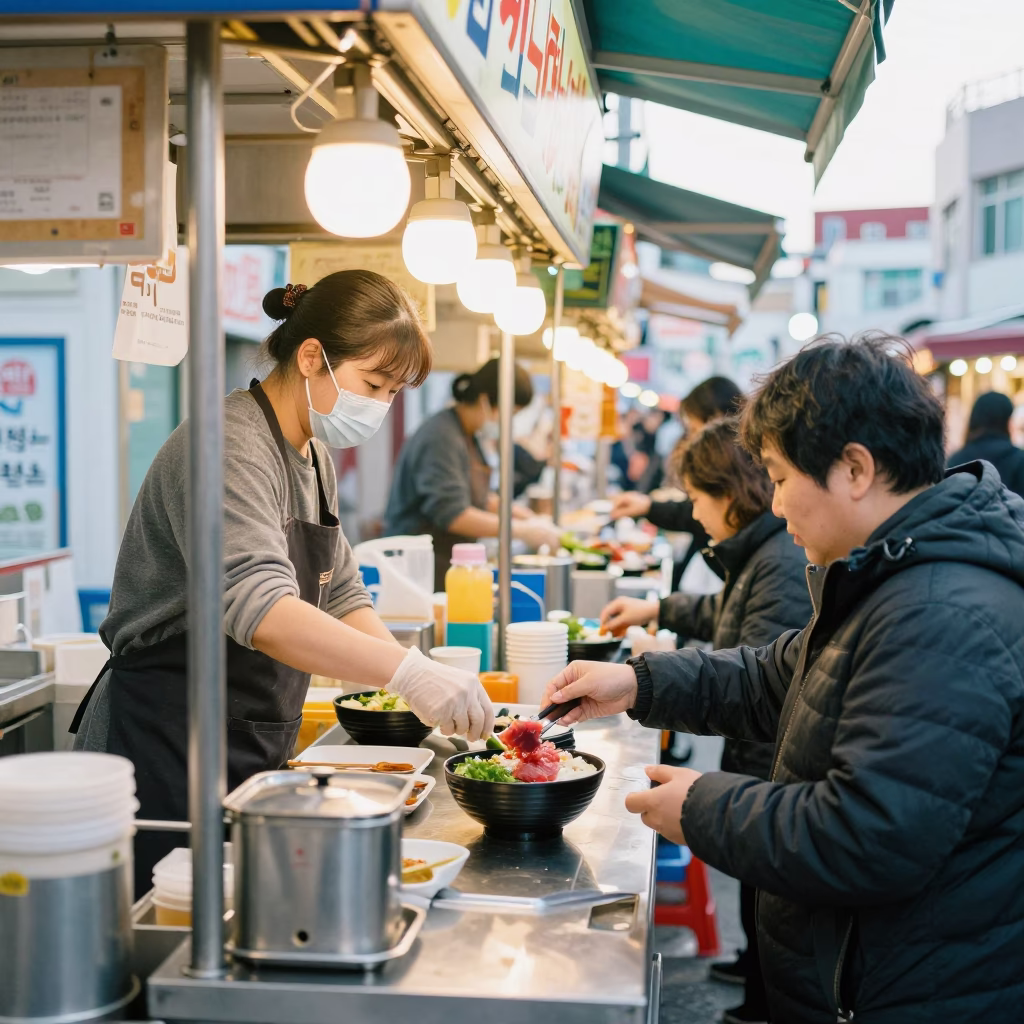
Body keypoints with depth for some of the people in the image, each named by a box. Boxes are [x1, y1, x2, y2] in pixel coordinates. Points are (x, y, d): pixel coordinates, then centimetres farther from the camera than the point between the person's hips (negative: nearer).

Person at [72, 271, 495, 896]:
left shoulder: (314, 457, 12)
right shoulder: (233, 446, -19)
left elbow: (341, 596, 13)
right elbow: (258, 607, -34)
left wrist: (424, 688, -2)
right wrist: (408, 672, -41)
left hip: (255, 751, 9)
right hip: (168, 750, -9)